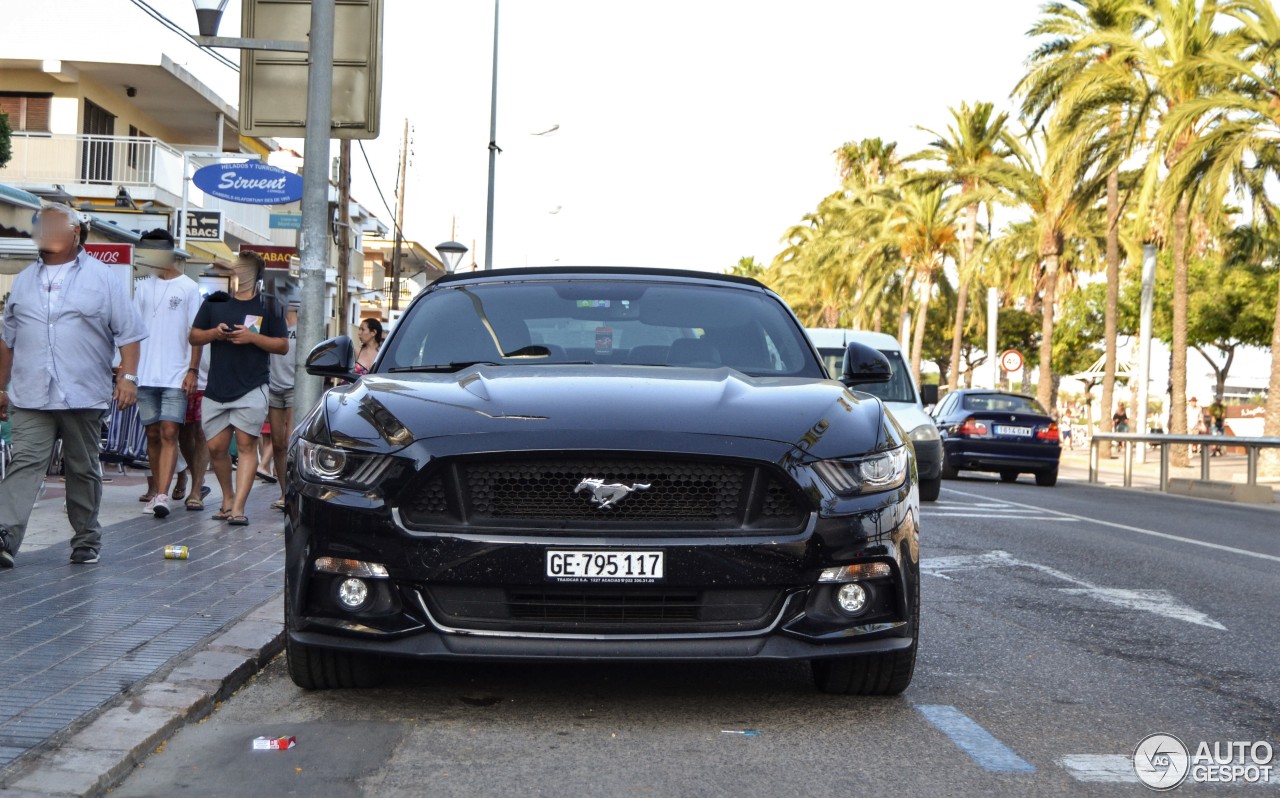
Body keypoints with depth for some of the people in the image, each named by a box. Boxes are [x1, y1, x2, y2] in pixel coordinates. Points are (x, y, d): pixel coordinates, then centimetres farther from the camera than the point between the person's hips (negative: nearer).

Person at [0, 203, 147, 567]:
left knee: (83, 469, 7)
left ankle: (86, 539, 17)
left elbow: (129, 332, -1)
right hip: (31, 397, 2)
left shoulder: (103, 278, 2)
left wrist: (128, 377, -12)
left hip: (84, 396, -2)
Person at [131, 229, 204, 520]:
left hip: (176, 376, -4)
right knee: (153, 435, 8)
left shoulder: (188, 288, 0)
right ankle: (157, 493, 16)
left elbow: (195, 333, -1)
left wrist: (193, 370, -9)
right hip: (146, 376, 4)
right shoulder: (143, 287, 12)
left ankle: (162, 496, -18)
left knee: (169, 433, -11)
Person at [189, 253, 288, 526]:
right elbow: (194, 337, 16)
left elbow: (283, 346, 3)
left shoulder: (268, 307, 4)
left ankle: (238, 507, -12)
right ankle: (227, 498, 26)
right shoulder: (215, 302, 12)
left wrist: (252, 337, -12)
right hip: (217, 388, 3)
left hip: (251, 388, -3)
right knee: (216, 447, 5)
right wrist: (214, 333, -5)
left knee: (246, 443, -10)